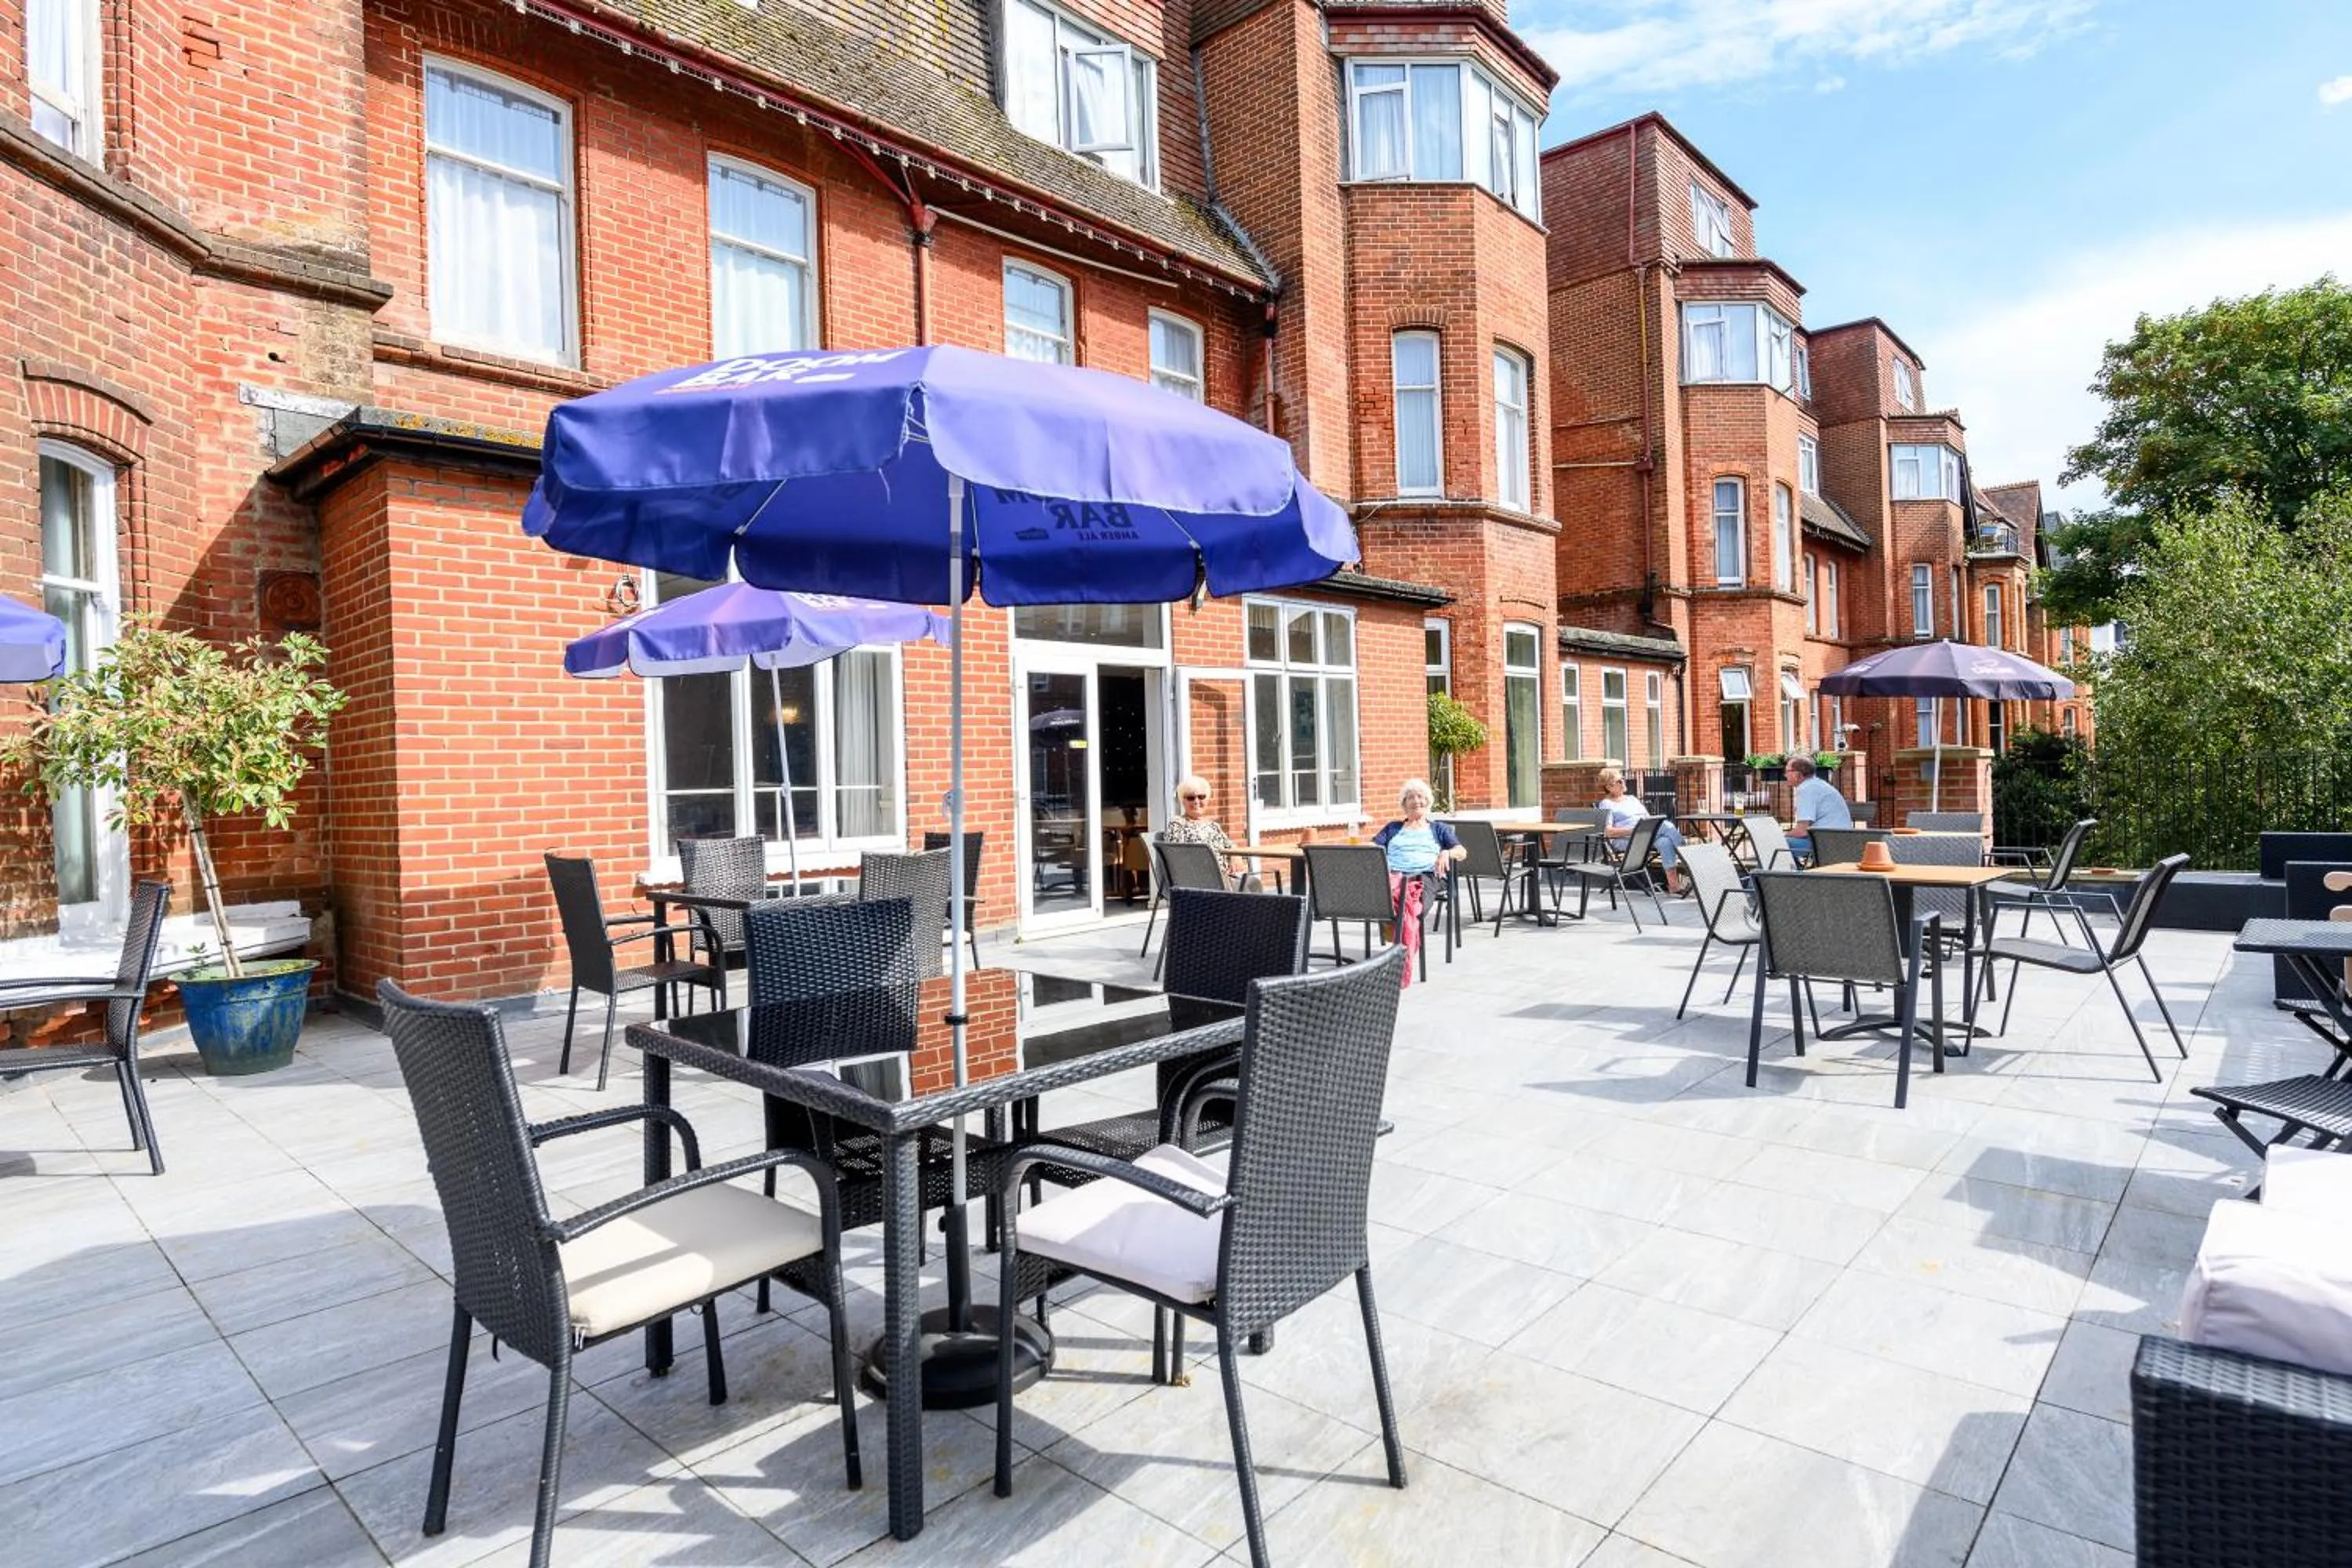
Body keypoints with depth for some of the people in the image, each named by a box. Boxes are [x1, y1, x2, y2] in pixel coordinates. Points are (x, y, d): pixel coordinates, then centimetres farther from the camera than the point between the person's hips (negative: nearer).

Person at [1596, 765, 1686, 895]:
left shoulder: (1632, 798, 30)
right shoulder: (1606, 804, 9)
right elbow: (1608, 831, -5)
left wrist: (1656, 825, 0)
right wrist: (1632, 830, -17)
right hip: (1629, 840, -6)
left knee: (1665, 841, -31)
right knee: (1667, 826, -28)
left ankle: (1673, 883, -35)